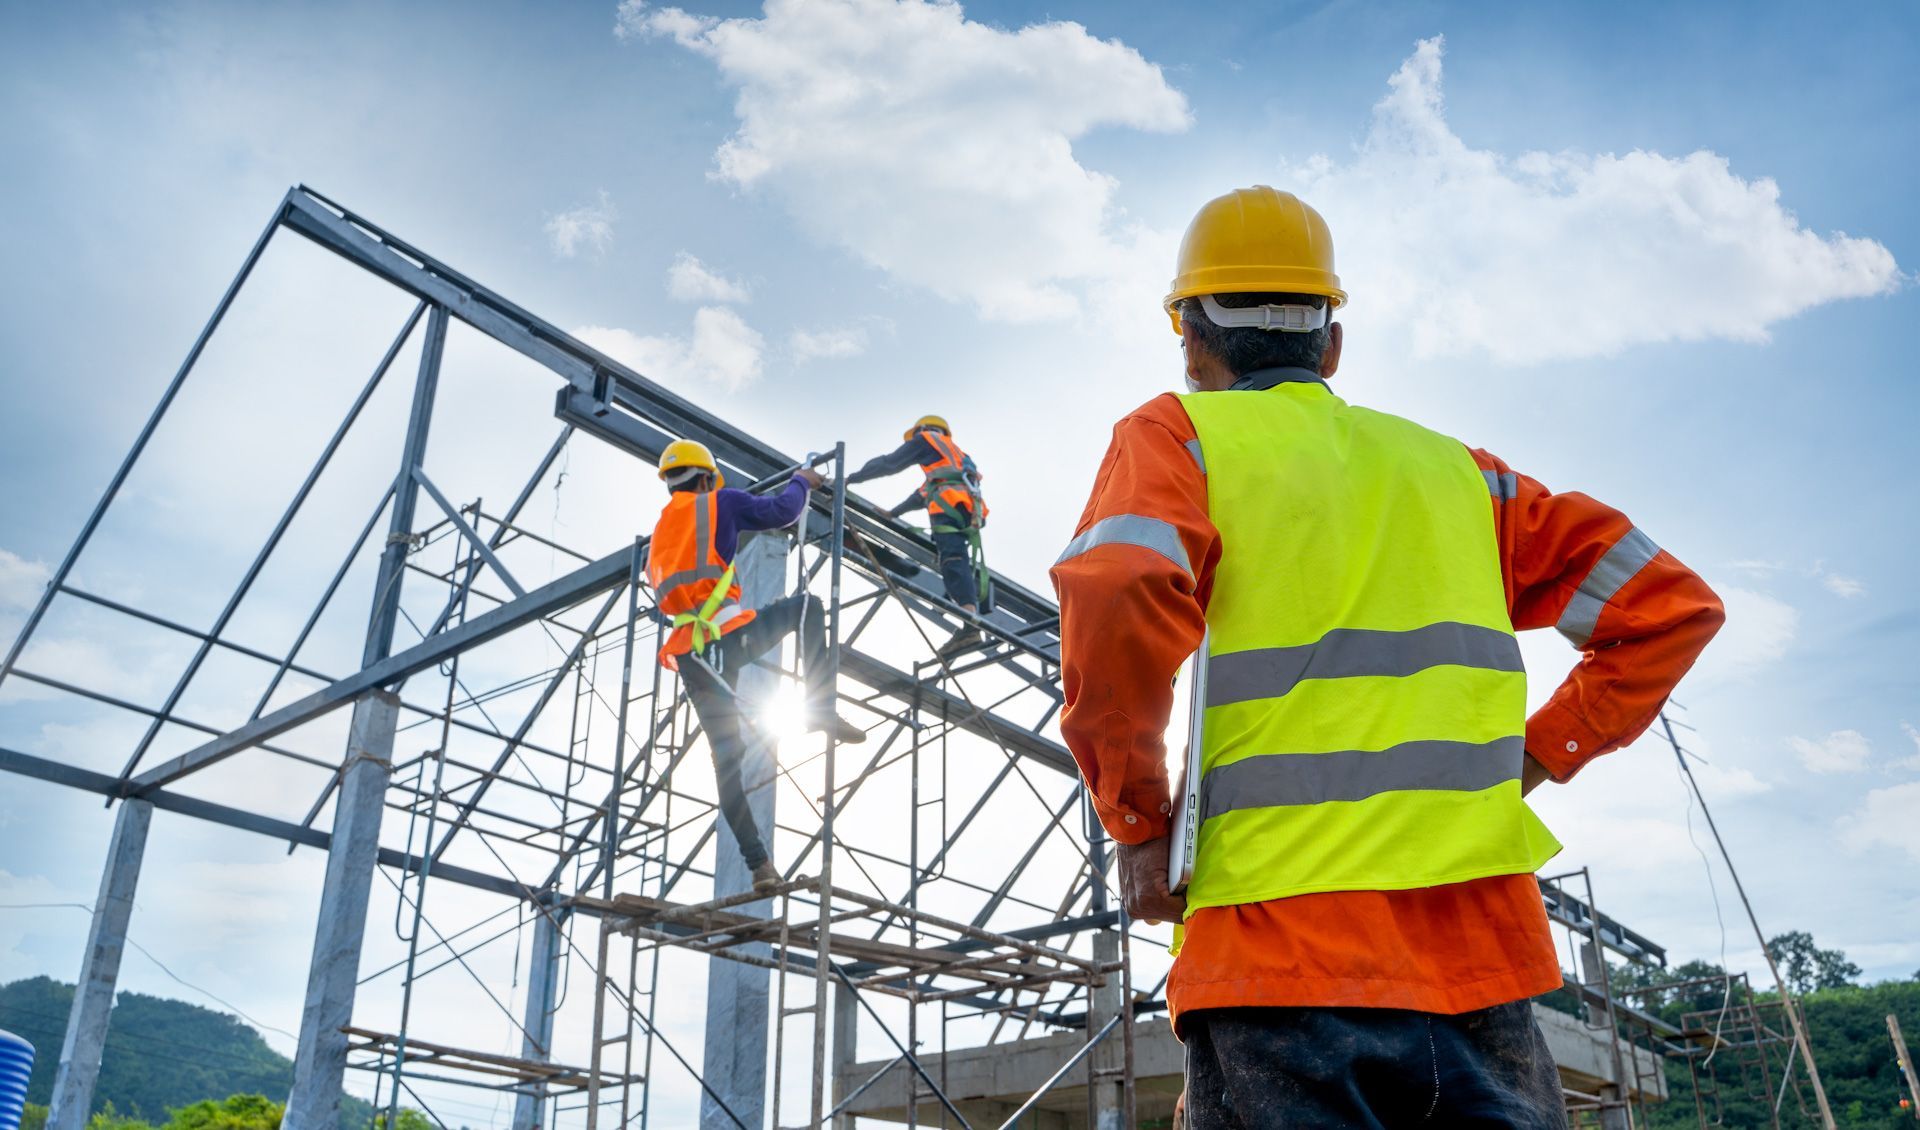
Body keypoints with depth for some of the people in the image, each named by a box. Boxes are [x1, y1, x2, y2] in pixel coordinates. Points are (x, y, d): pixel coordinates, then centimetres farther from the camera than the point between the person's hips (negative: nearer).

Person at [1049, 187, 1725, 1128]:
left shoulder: (1177, 436, 4)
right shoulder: (1450, 465, 17)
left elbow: (1115, 596, -18)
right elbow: (1671, 603, 18)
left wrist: (1138, 823, -6)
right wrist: (1527, 761, 15)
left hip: (1279, 952, -4)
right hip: (1484, 953, 4)